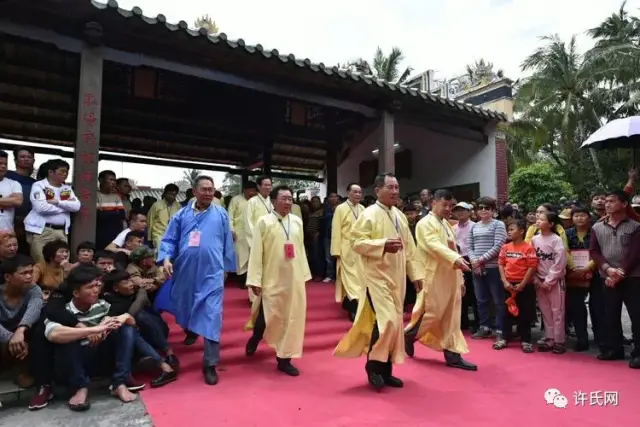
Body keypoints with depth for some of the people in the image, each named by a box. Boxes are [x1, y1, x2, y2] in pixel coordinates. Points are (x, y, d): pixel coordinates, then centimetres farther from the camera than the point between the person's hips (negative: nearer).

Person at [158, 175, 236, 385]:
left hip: (212, 273, -2)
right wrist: (166, 258, -12)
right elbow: (169, 240, 6)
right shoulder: (182, 214, 7)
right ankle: (190, 331, 54)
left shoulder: (221, 214, 5)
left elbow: (227, 242, 10)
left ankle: (210, 364, 2)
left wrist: (227, 266, 13)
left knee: (211, 317, -6)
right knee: (184, 309, 21)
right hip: (185, 272, 3)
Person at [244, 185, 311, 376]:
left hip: (294, 279, 5)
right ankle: (255, 336, 38)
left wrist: (304, 274, 10)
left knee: (292, 318, 8)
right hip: (272, 279, -4)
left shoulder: (297, 221, 6)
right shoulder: (264, 222, -7)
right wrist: (255, 280, -12)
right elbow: (256, 252, -9)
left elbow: (301, 249, 11)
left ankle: (284, 358, 23)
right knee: (269, 317, 4)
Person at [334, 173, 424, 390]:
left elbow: (409, 248, 16)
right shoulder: (369, 214, -9)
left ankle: (385, 370, 21)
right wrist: (383, 244, -26)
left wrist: (416, 273, 12)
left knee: (393, 323, 10)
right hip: (377, 277, -7)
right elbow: (357, 243, -16)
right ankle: (373, 365, 6)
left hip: (396, 278, 8)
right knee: (386, 321, -15)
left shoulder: (400, 216, 13)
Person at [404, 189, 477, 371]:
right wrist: (456, 259, -43)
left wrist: (460, 278, 16)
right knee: (432, 313, -1)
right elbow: (435, 245, -27)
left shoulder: (446, 224, 17)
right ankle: (408, 335, 21)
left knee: (451, 318, 8)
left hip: (450, 277, 8)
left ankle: (453, 355, 14)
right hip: (434, 278, -8)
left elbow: (451, 248, 18)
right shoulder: (425, 223, -10)